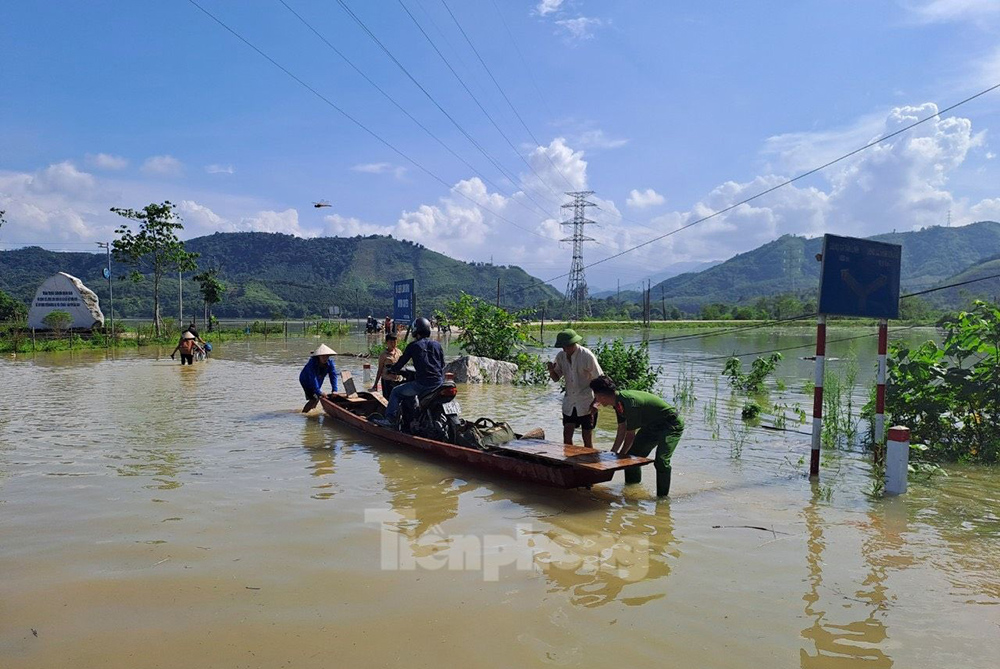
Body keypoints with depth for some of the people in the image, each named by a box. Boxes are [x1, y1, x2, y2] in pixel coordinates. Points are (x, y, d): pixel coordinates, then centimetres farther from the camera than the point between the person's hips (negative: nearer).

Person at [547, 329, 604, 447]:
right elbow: (556, 378, 11)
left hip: (587, 403, -4)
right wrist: (551, 370, -13)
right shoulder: (561, 356, -1)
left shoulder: (587, 356, -16)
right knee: (567, 434, 3)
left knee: (587, 437, 1)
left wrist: (595, 403, -16)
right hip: (569, 401, 5)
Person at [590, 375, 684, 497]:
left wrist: (620, 456, -11)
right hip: (652, 425, 10)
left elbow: (630, 435, -25)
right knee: (632, 455, 13)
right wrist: (612, 453, 5)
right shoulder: (618, 402, -5)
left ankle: (662, 497, -13)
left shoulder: (629, 402, -34)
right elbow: (621, 431, 5)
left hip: (671, 424, -10)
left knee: (661, 460, -26)